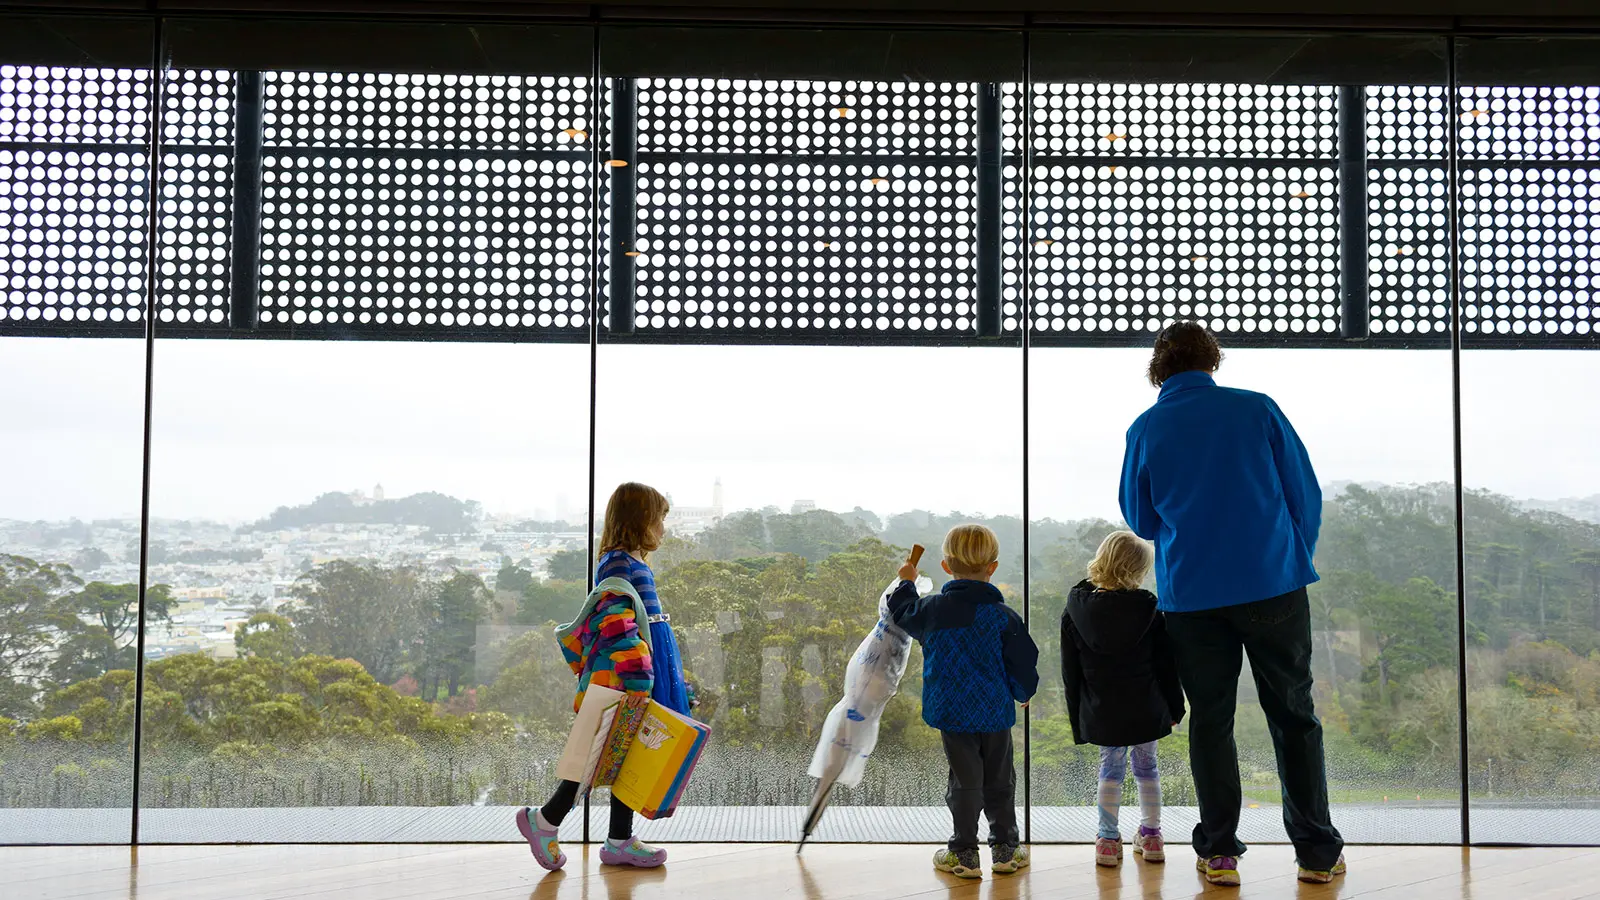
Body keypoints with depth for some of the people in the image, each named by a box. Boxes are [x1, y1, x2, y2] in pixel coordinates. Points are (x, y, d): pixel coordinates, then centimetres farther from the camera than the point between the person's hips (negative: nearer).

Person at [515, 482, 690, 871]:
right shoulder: (618, 562, -14)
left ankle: (620, 840, 17)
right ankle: (544, 820, 7)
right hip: (619, 678, -10)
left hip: (638, 678, 10)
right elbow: (615, 623, -21)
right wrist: (634, 679, -26)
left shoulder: (635, 564, 17)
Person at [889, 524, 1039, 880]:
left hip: (950, 713, 1)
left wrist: (906, 583, 33)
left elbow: (904, 614, 15)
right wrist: (1023, 693, 16)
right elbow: (1023, 664, -5)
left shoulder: (932, 608, -7)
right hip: (995, 713, 0)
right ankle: (1005, 848, 22)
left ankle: (964, 854, 12)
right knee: (999, 780, 14)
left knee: (964, 781, 8)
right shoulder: (1004, 617, -11)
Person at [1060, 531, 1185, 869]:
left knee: (1110, 769, 13)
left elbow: (1070, 672, -1)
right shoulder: (1148, 609, -11)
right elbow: (1166, 664, -3)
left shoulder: (1074, 612, -8)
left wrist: (1077, 716, 8)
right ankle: (1151, 835, 23)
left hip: (1102, 713, 0)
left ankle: (1108, 840, 11)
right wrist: (1174, 706, 9)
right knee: (1147, 767, 16)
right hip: (1146, 711, 0)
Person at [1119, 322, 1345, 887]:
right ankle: (1318, 852, 12)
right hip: (1274, 585, 0)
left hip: (1191, 595, 1)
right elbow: (1306, 495, 3)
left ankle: (1218, 853, 11)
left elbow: (1140, 520, 12)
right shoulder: (1257, 409, -1)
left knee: (1210, 722, 10)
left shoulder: (1145, 430, 1)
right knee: (1294, 718, 9)